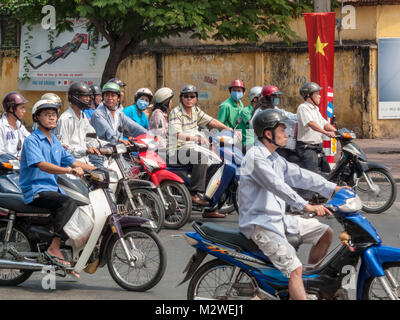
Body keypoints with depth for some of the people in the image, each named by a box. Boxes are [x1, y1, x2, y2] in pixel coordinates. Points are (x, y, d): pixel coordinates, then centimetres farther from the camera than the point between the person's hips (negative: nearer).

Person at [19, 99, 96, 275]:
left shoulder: (55, 142, 18)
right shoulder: (32, 140, -10)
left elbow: (70, 161, 20)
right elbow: (42, 165, -25)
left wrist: (98, 169, 9)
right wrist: (70, 170, -37)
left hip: (52, 188, 8)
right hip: (35, 190, -8)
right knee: (68, 203, -31)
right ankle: (54, 248, -34)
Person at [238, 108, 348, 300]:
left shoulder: (275, 159, 14)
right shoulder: (255, 157, -17)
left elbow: (299, 175, 11)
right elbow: (277, 185, -29)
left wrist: (333, 189, 1)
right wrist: (306, 206, -38)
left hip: (278, 218, 10)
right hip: (260, 224, -10)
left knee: (326, 233, 12)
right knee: (295, 269, -23)